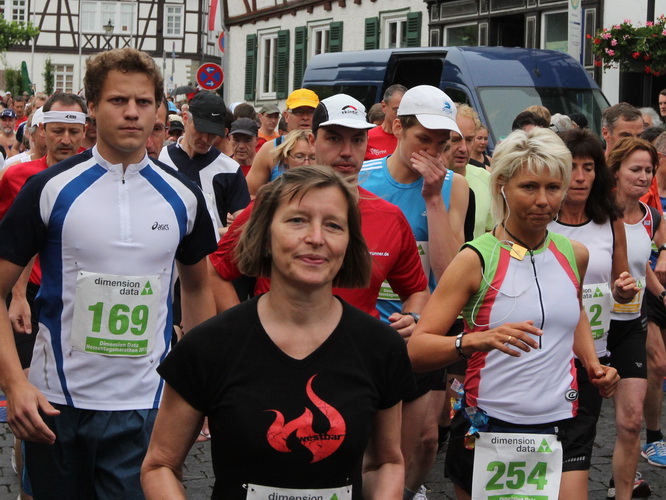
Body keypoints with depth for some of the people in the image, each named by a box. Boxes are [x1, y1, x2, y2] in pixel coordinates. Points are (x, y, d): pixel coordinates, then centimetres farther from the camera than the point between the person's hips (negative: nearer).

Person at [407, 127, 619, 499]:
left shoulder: (574, 255, 6)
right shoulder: (477, 259, -9)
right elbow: (416, 349, -15)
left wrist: (594, 365, 12)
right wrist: (475, 341, -32)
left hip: (562, 425, 4)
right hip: (488, 427, -3)